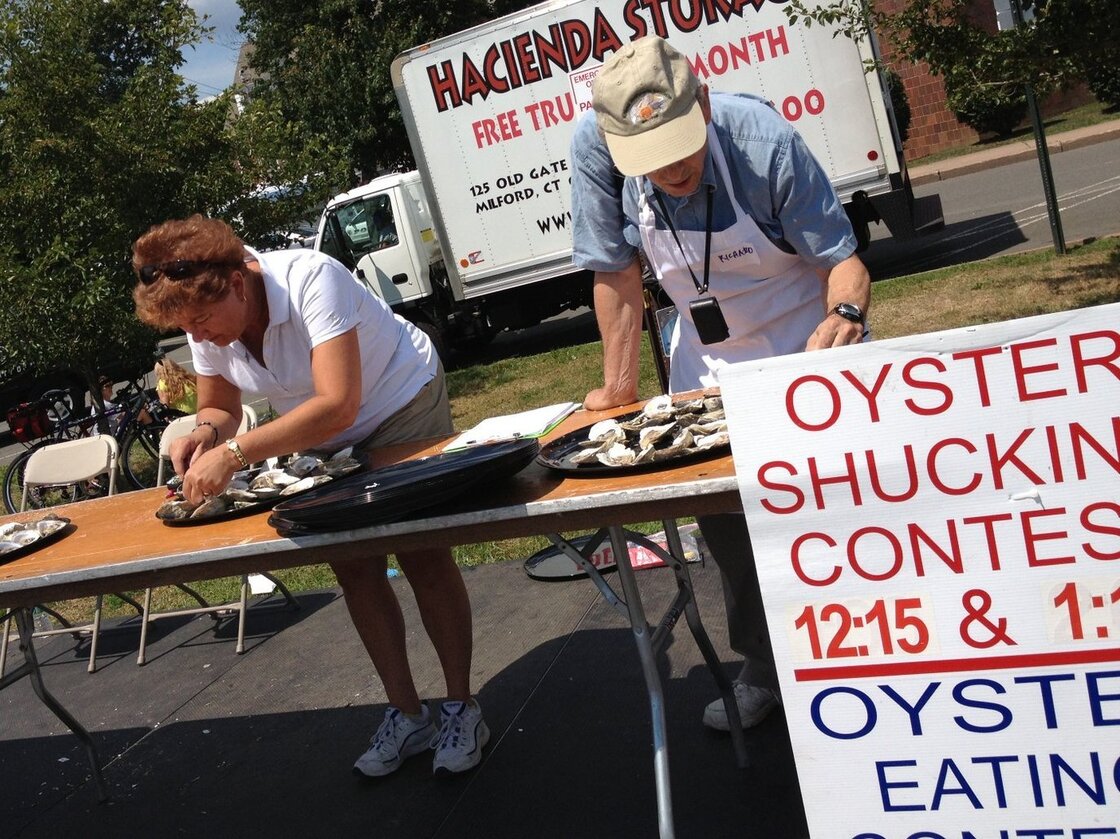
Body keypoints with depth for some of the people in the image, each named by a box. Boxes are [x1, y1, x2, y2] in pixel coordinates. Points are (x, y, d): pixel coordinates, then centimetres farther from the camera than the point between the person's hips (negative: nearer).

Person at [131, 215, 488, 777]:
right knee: (353, 568, 2)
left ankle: (461, 708, 7)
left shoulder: (311, 280, -35)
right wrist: (206, 432, -24)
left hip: (403, 407, -6)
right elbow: (219, 408, 1)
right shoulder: (206, 323, -14)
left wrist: (233, 452, -46)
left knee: (423, 556, -8)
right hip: (326, 443, 6)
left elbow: (337, 406, -42)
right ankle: (406, 715, 14)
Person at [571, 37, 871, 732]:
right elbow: (618, 275, -13)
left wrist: (847, 311, -44)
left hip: (803, 343, -3)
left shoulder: (763, 139, -29)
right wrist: (620, 386, -7)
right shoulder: (595, 146, -23)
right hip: (709, 358, 3)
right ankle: (766, 667, 25)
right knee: (721, 517, 3)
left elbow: (841, 257, -22)